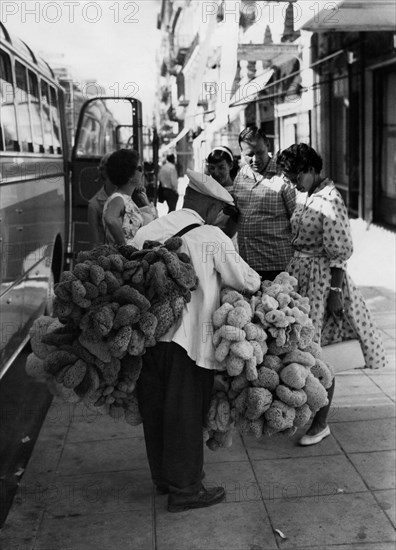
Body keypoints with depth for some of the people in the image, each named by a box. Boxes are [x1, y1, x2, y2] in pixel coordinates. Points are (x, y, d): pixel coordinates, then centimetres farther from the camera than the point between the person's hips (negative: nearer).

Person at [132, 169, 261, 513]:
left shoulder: (146, 232, 8)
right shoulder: (212, 238, -7)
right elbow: (247, 281, -1)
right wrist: (256, 286, 20)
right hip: (188, 337, -6)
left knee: (155, 407, 18)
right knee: (186, 413, 6)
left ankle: (163, 477, 34)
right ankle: (184, 488, 17)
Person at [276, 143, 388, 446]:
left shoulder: (330, 201, -17)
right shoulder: (307, 197, 10)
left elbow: (339, 252, -18)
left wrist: (336, 292, -19)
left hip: (321, 279, -8)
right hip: (300, 275, 8)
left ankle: (321, 423, 12)